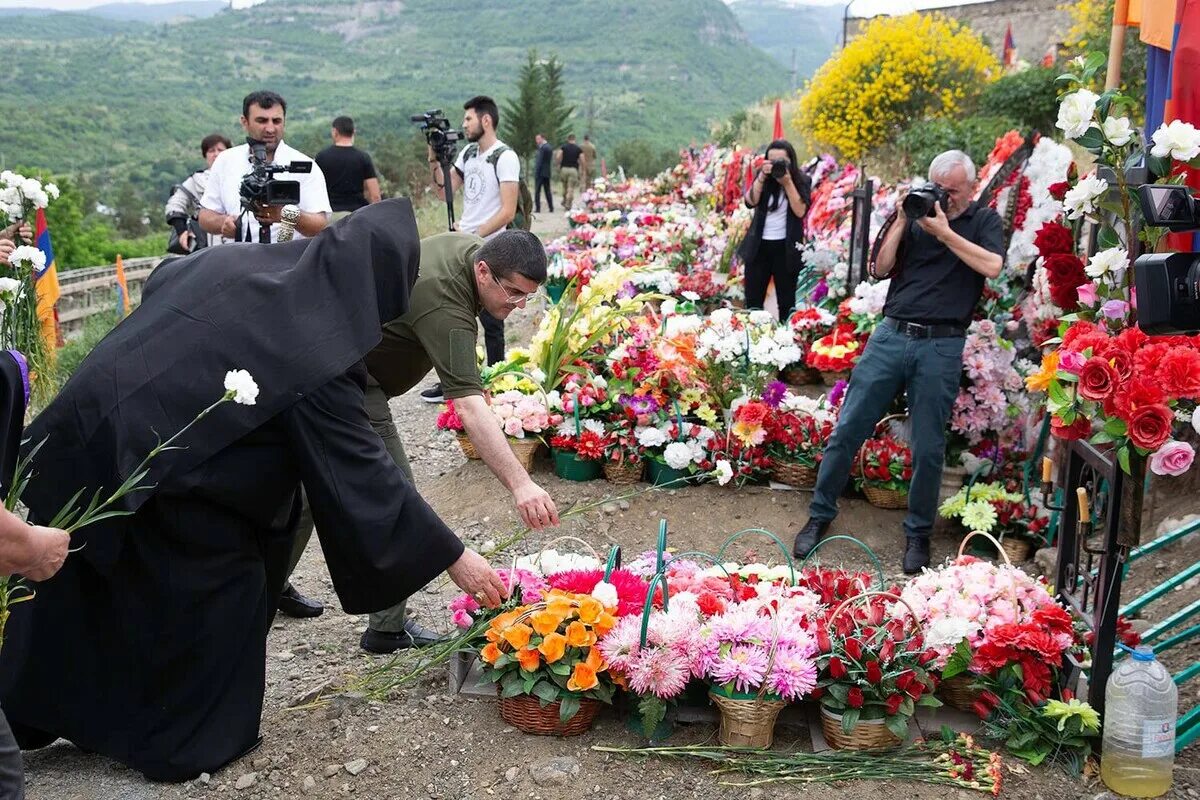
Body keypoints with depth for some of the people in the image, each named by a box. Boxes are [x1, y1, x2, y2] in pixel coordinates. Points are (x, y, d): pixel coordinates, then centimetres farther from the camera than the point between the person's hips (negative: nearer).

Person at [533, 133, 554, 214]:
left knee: (537, 191, -3)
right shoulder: (550, 147, 12)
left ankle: (537, 208, -5)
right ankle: (551, 208, 9)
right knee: (547, 191, 12)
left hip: (540, 173, -8)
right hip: (547, 173, 8)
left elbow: (539, 161, -17)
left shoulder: (542, 148, -14)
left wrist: (536, 172, -15)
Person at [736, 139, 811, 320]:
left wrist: (787, 182, -18)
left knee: (787, 301, 5)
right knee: (753, 300, 5)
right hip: (759, 245, 2)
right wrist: (762, 177, -21)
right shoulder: (763, 177, 3)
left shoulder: (802, 181, -2)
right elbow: (750, 202, -11)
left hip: (786, 248, -2)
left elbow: (800, 211, -14)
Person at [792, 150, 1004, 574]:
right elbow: (880, 269, 6)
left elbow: (992, 266, -12)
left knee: (928, 448, 3)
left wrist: (944, 232, -11)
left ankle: (918, 532, 20)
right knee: (847, 429, 2)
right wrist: (901, 221, -3)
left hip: (941, 346, -2)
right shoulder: (918, 214, 13)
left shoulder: (984, 220, 8)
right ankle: (820, 514, 16)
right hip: (891, 335, 2)